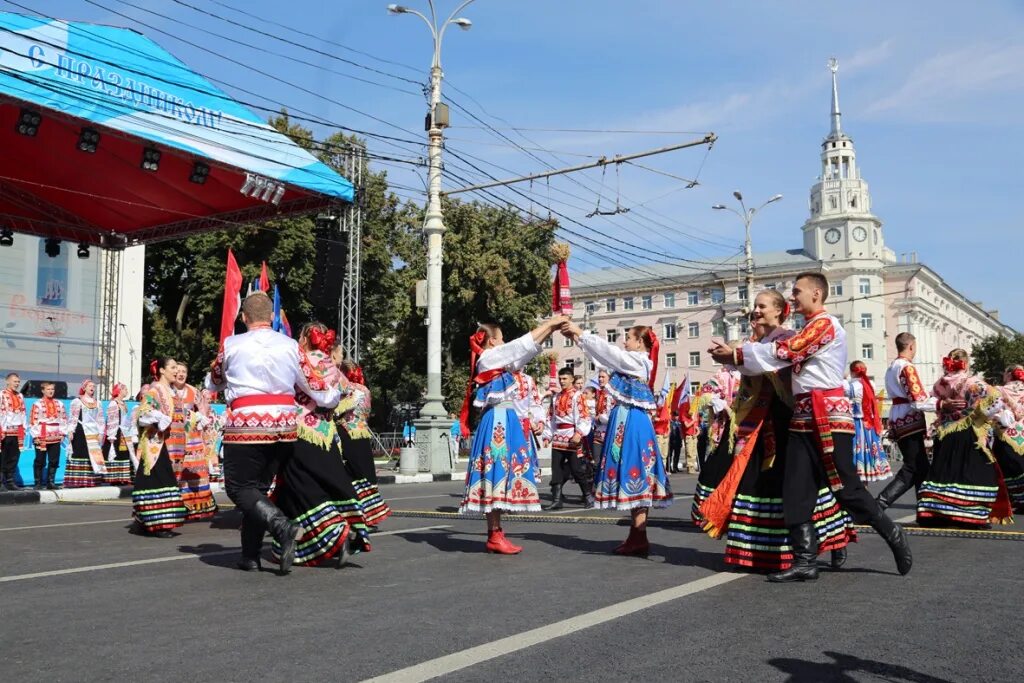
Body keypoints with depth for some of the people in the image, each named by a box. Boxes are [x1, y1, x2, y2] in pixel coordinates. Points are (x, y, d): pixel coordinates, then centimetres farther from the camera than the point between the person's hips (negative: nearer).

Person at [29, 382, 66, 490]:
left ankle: (51, 482, 12)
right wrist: (36, 436, -10)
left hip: (56, 438, 4)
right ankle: (38, 483, 10)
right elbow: (33, 421, -5)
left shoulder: (59, 404, 11)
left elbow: (63, 419, 13)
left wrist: (63, 433, 6)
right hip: (41, 438, -4)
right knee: (40, 461, 3)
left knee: (54, 461, 5)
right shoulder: (37, 404, -2)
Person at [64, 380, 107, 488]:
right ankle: (77, 480, -8)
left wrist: (101, 433, 7)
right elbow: (73, 418, -3)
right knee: (80, 454, -9)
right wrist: (70, 431, -12)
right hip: (81, 432, -4)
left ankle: (91, 480, 2)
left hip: (94, 434, 4)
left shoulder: (97, 403, 17)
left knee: (94, 455, -1)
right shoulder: (77, 401, 4)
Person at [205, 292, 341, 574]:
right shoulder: (291, 346, 8)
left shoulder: (231, 345, 2)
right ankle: (250, 555, 16)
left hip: (246, 425, -4)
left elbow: (213, 383, 20)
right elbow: (317, 390, 14)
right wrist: (335, 395, 35)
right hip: (285, 425, 4)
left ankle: (282, 526, -20)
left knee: (240, 488, 4)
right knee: (259, 487, 15)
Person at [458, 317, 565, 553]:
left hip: (503, 423, 9)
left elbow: (525, 351, 23)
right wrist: (550, 323, -1)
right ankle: (495, 537, -7)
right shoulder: (489, 357, -6)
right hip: (498, 424, -9)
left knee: (501, 474, 7)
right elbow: (522, 346, -8)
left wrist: (550, 329, 18)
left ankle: (494, 534, 10)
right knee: (497, 472, -9)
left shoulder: (496, 362, 19)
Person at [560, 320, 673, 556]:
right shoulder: (635, 363, 16)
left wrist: (580, 332, -2)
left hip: (631, 422, -9)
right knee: (633, 477, 10)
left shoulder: (636, 361, -9)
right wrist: (578, 338, 17)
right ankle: (637, 536, 14)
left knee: (633, 474, -9)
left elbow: (607, 350, -10)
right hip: (628, 421, 9)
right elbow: (606, 356, 20)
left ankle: (640, 539, -7)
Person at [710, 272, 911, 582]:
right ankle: (805, 562, 5)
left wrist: (736, 355, -11)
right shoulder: (806, 331, 22)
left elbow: (784, 352, -16)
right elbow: (782, 356, 15)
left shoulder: (826, 323, -10)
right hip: (804, 417, 9)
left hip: (828, 415, -9)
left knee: (847, 489, -2)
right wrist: (736, 356, 5)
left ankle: (892, 534, 19)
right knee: (796, 492, 2)